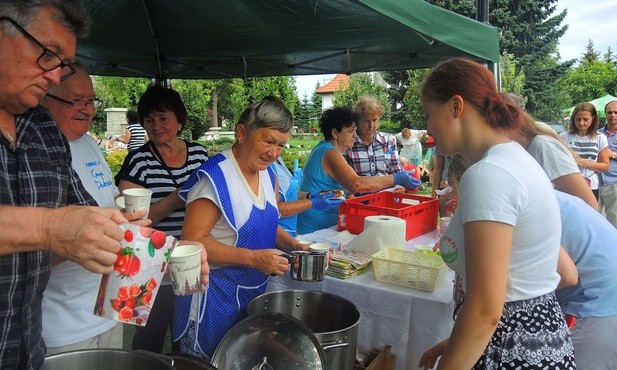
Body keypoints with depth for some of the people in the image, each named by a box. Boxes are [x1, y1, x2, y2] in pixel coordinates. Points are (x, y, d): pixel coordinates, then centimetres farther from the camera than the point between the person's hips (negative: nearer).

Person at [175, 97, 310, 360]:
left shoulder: (267, 175, 3)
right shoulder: (215, 176, -21)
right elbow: (192, 241, -23)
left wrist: (292, 244, -4)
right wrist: (253, 257, -28)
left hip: (254, 293, 8)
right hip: (215, 298, -7)